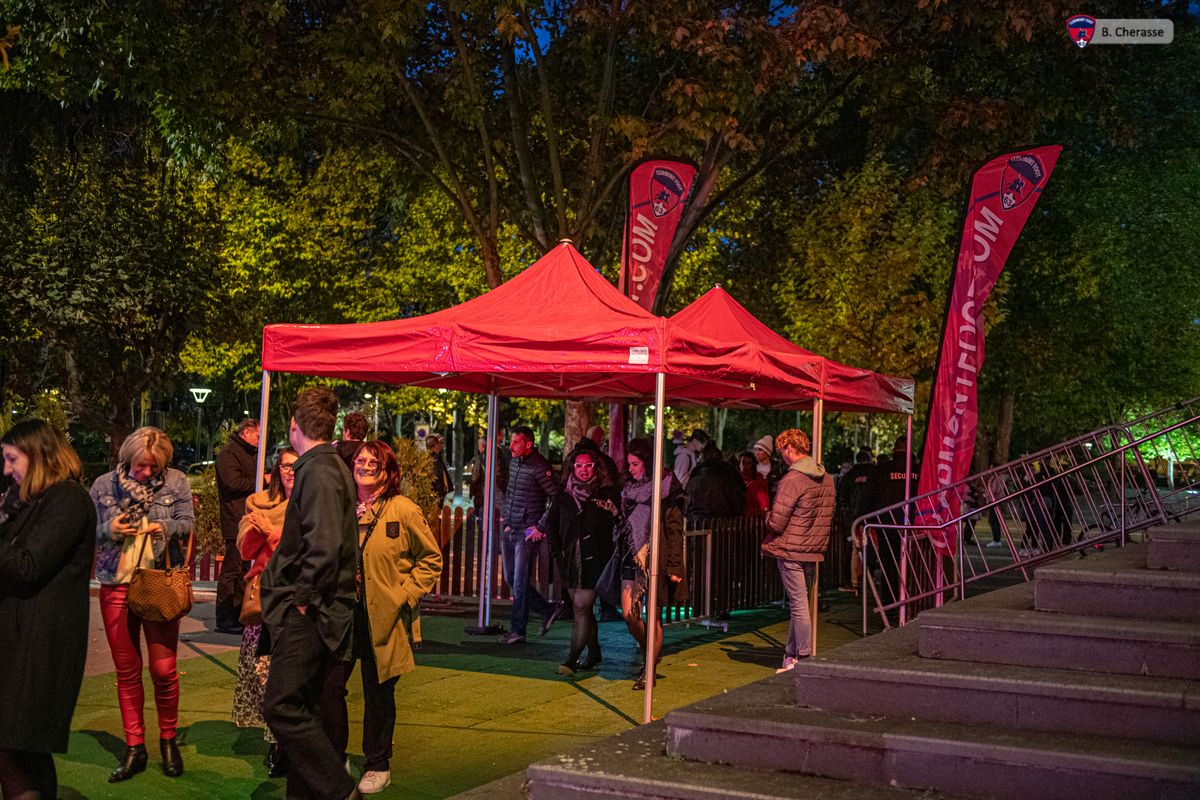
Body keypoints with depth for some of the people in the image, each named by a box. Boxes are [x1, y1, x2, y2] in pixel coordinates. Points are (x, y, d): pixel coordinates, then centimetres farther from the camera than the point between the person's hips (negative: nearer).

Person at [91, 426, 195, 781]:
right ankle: (134, 748, 17)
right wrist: (110, 530, -15)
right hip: (116, 586, 2)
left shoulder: (176, 481, 1)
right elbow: (90, 532, 6)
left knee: (164, 669, -1)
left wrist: (165, 527, -22)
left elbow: (188, 522, -1)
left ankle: (168, 739, 18)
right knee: (127, 671, 7)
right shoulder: (104, 485, 3)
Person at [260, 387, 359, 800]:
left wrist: (304, 597, -17)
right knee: (298, 709, 14)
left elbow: (324, 545, -27)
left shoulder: (318, 469, -16)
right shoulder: (333, 466, 15)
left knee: (281, 707, -10)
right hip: (314, 610, 10)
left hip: (308, 612, -10)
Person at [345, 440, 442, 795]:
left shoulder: (403, 510, -7)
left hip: (383, 616, -3)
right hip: (343, 612, 4)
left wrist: (405, 595, -8)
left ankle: (378, 766, 23)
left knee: (379, 693, 7)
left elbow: (432, 559, -2)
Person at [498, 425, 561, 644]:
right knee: (510, 580, 12)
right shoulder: (513, 463, 10)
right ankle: (548, 611, 24)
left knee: (520, 584, -5)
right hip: (510, 530, 9)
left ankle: (518, 630, 5)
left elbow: (557, 498, -17)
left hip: (528, 533, -8)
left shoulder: (539, 467, -15)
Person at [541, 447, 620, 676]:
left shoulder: (607, 493, -2)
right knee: (583, 608, 14)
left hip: (595, 560, -5)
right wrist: (557, 550, 3)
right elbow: (551, 523, 11)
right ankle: (594, 653, 28)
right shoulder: (563, 496, 7)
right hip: (571, 560, 5)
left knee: (582, 607, -10)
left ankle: (572, 660, -8)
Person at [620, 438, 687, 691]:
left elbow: (675, 530, -9)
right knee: (628, 613, 1)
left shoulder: (665, 489, -6)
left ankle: (649, 671, 10)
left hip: (655, 559, -5)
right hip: (632, 557, 5)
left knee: (653, 616, 1)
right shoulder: (629, 487, 12)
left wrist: (674, 566, -14)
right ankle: (651, 655, 25)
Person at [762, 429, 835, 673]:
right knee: (798, 604, 15)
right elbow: (827, 517, 15)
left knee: (799, 605, -3)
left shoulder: (792, 479, -17)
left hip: (791, 551, -7)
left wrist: (767, 517, 5)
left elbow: (776, 523, -16)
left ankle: (804, 660, 1)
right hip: (815, 551, 7)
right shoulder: (827, 478, 8)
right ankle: (792, 655, 21)